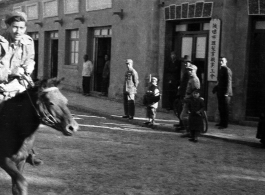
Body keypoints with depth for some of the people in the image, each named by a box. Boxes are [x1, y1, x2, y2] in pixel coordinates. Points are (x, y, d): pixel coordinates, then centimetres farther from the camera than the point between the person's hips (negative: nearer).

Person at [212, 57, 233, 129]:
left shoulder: (227, 70, -12)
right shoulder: (221, 69, 16)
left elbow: (229, 82, -17)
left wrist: (226, 92, -22)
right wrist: (215, 88, 16)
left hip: (225, 94, -9)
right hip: (220, 92, 9)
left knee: (225, 109, -3)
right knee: (220, 108, 14)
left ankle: (225, 124, 2)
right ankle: (222, 122, 25)